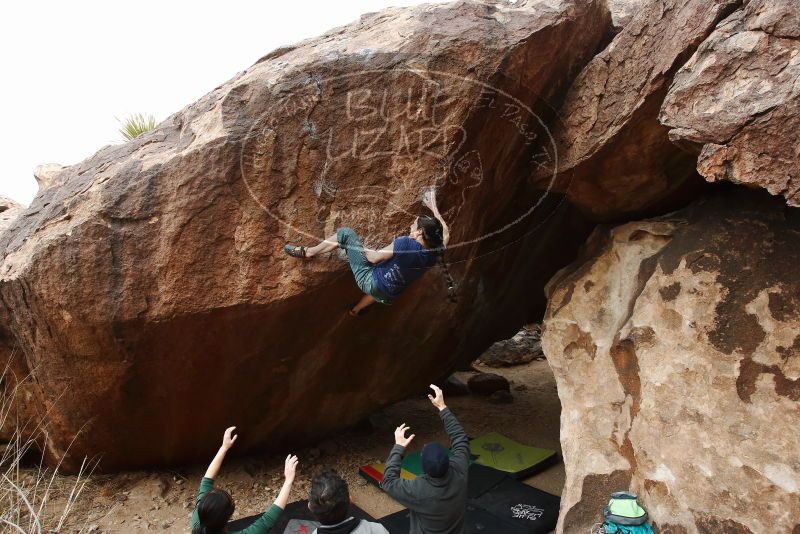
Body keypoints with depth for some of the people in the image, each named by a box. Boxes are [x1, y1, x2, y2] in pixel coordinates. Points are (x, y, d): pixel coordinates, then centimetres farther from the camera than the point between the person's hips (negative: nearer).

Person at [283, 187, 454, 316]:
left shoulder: (404, 243, -28)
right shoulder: (434, 253, -10)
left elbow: (374, 257, -17)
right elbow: (445, 233, 12)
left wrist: (362, 249, 4)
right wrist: (433, 206, 19)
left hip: (370, 281, -6)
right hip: (387, 296, 6)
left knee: (345, 233, 1)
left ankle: (307, 252, 15)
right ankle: (357, 309, 58)